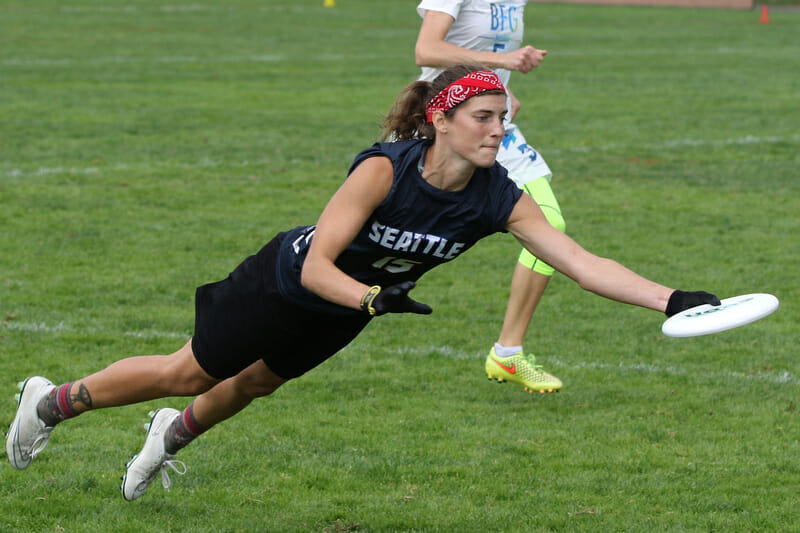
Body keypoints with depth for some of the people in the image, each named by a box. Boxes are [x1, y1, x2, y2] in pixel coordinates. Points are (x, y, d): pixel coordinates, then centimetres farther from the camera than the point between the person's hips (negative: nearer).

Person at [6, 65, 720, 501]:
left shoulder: (500, 200, -26)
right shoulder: (385, 170, -38)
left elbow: (585, 263, -30)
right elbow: (317, 265, -39)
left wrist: (670, 299, -41)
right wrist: (374, 300, -56)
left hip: (349, 307, 5)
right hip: (289, 279, -5)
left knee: (253, 383, 26)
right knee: (187, 373, 11)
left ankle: (174, 434, 57)